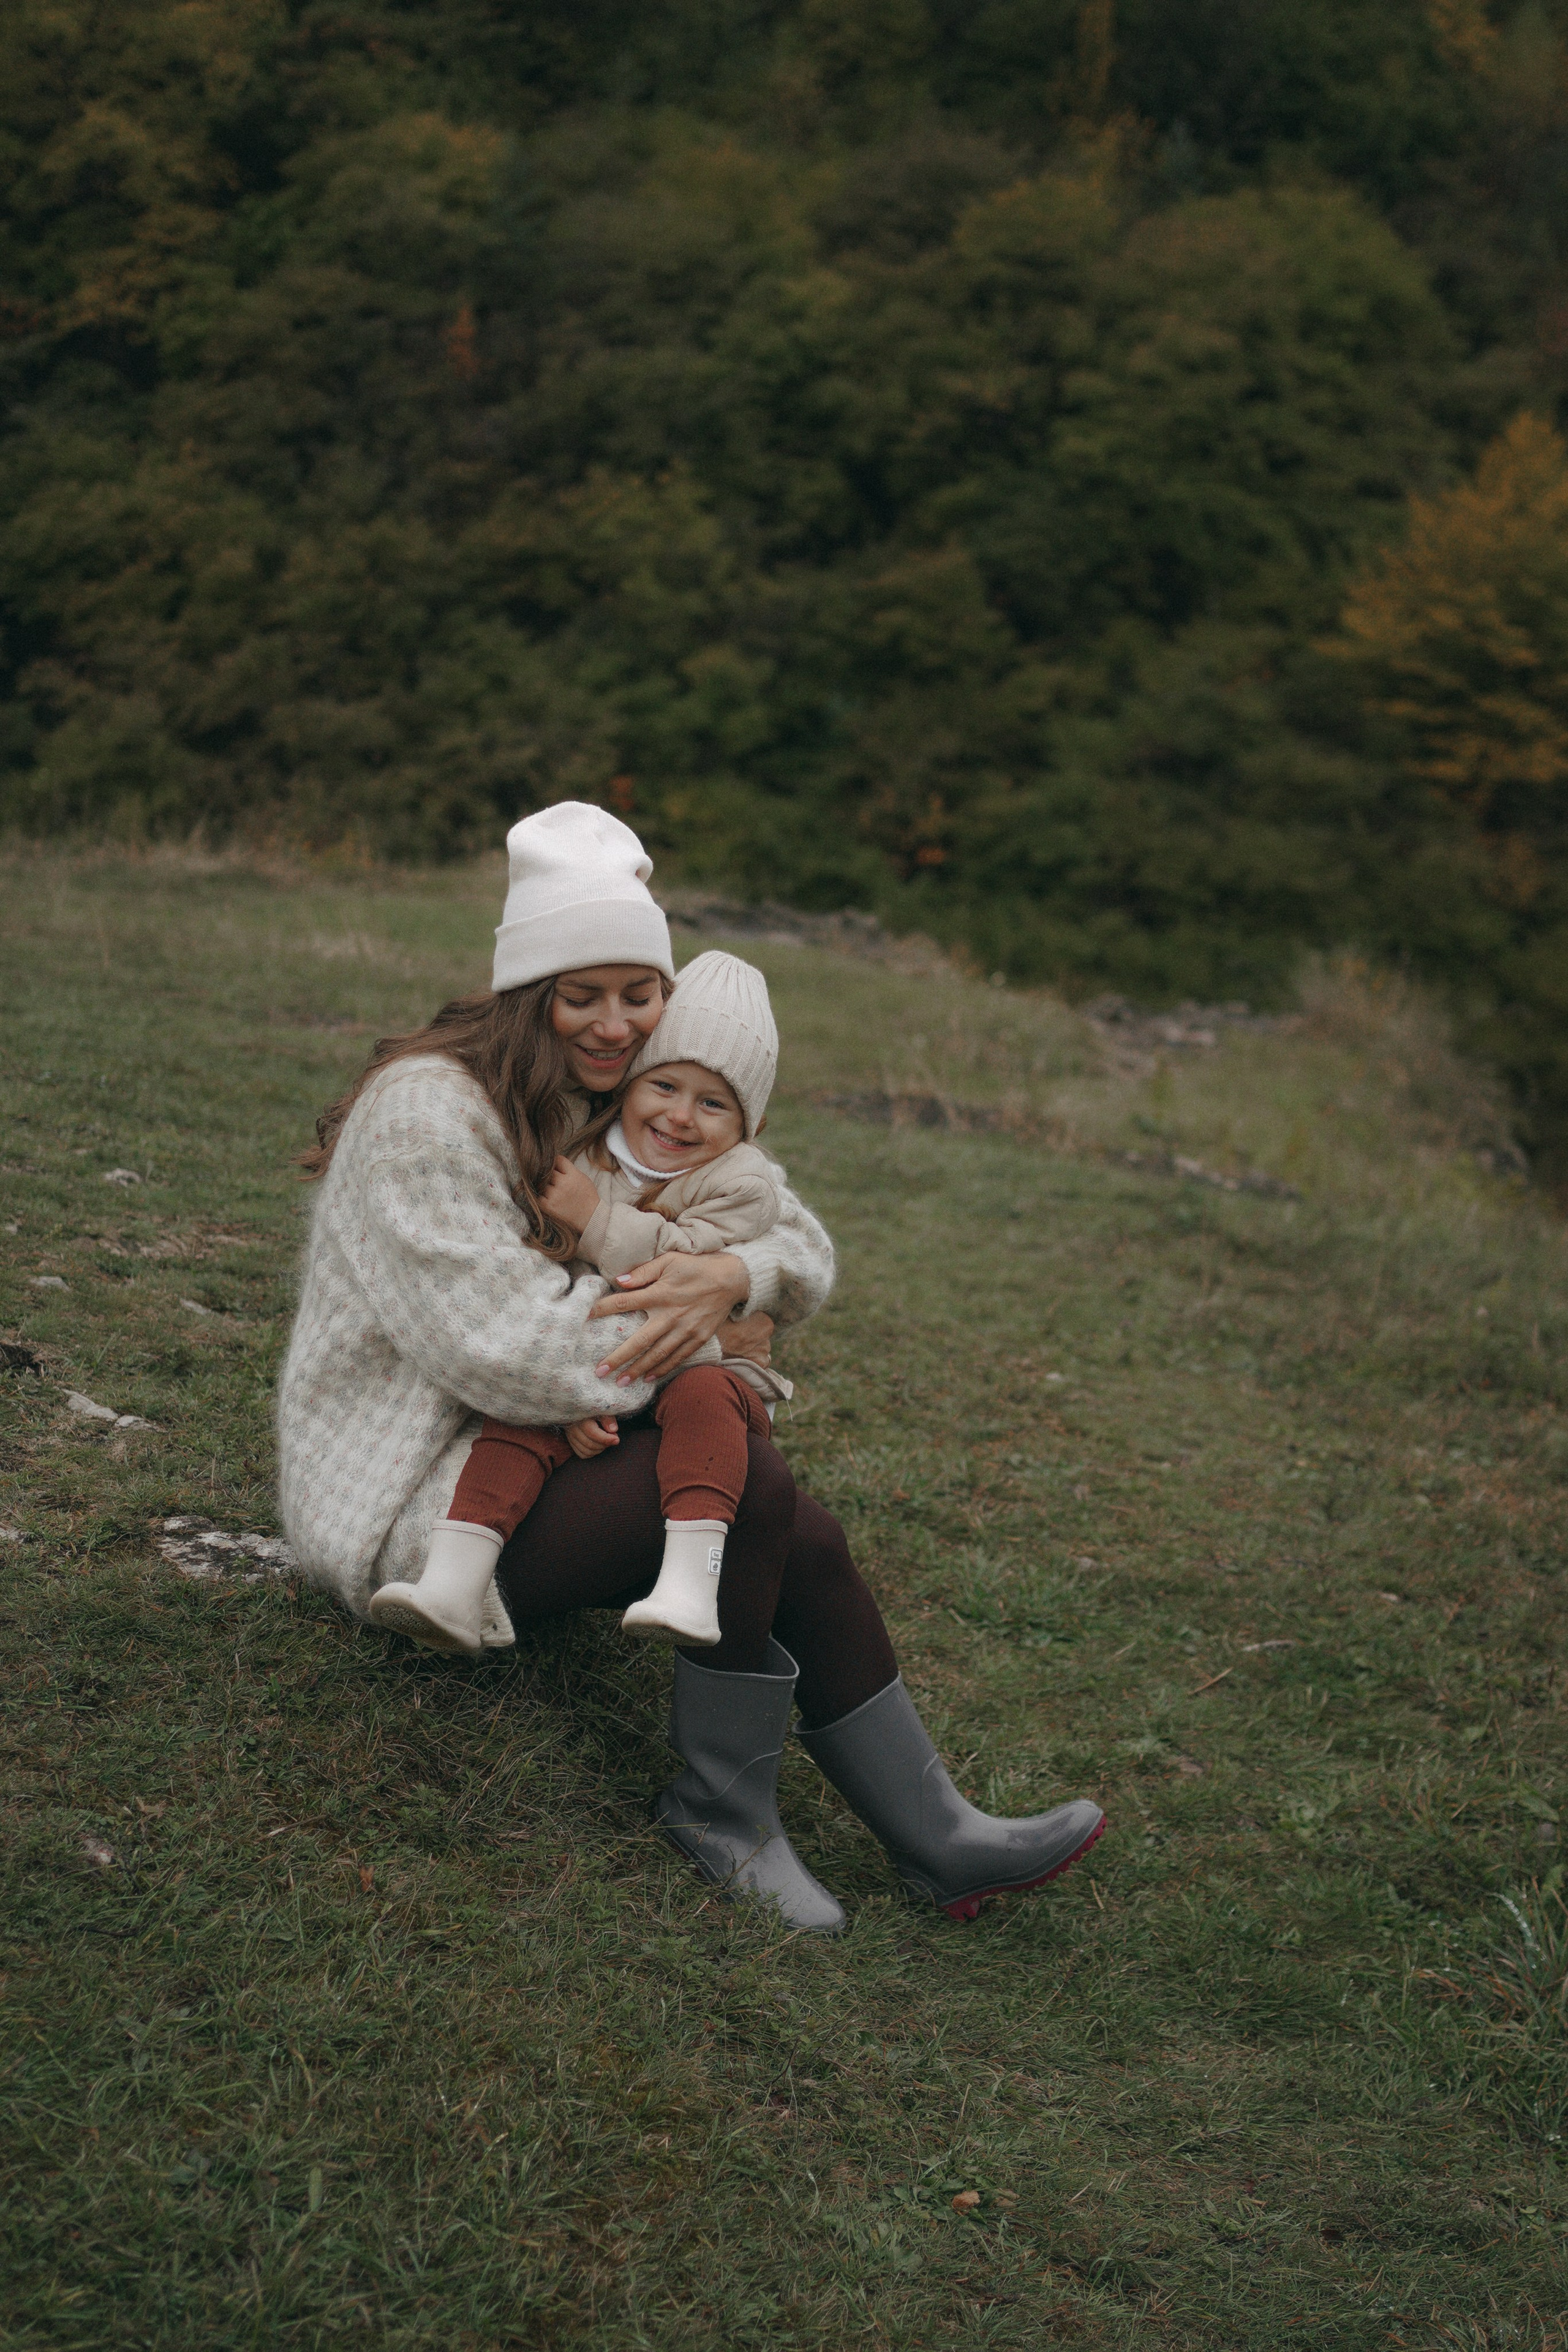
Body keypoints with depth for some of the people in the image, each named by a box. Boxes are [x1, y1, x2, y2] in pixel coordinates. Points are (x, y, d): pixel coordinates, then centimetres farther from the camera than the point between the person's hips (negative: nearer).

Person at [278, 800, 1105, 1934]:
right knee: (748, 1477, -26)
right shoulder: (428, 1111, -17)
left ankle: (936, 1838, -5)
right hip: (415, 1499, -8)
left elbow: (803, 1242, 6)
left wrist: (731, 1277, -19)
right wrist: (702, 1347, -15)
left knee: (805, 1545, -15)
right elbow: (501, 1346, -27)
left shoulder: (638, 1106, 10)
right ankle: (723, 1808, -10)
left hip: (536, 1453, 8)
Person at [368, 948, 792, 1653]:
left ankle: (690, 1585, -49)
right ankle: (453, 1585, -33)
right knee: (516, 1427, -23)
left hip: (700, 1365, -3)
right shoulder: (580, 1165, 4)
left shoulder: (740, 1183, -6)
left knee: (704, 1400, -36)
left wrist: (597, 1220, -20)